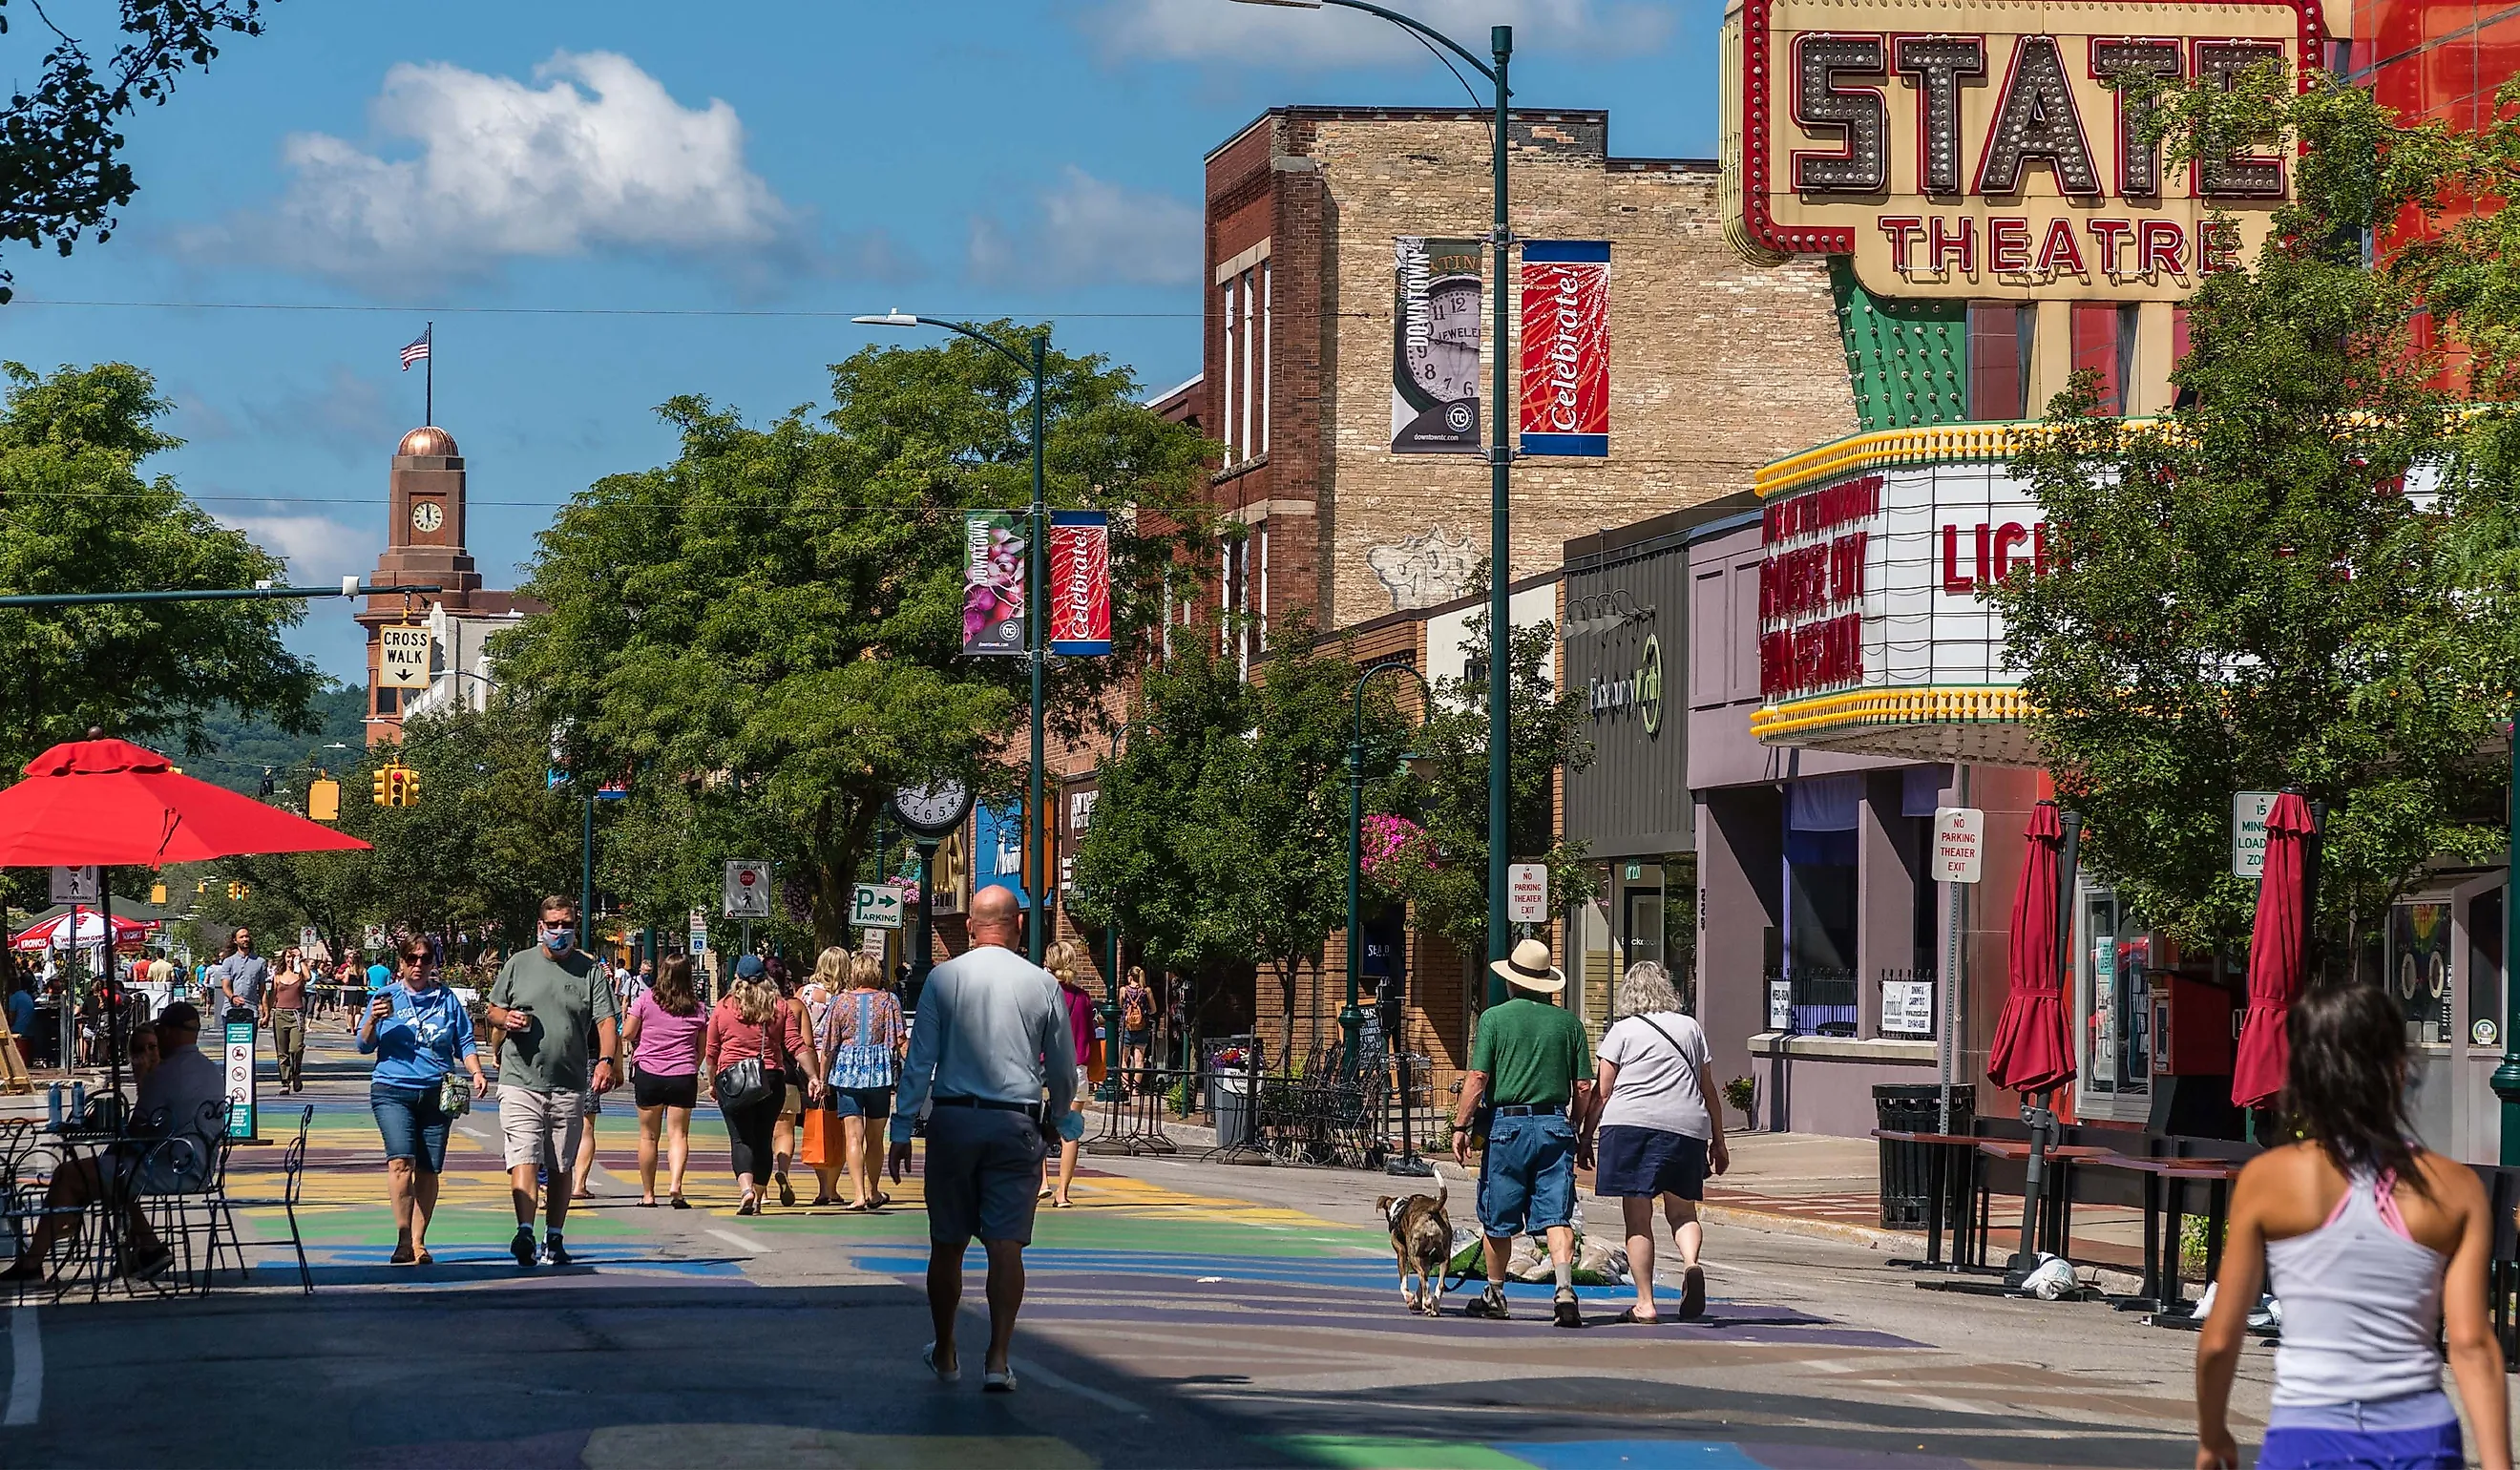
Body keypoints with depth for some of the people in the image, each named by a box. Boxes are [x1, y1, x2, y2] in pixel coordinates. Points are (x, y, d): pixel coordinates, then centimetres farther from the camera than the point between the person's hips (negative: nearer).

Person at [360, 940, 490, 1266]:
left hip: (437, 1092, 2)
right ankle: (403, 1239, -21)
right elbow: (364, 1046, 8)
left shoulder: (447, 999, 12)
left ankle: (418, 1243, 11)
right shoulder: (386, 997, 8)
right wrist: (372, 1021, -11)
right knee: (401, 1161, -19)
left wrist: (476, 1072, 1)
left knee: (429, 1169, 2)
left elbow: (464, 1041, 17)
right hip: (393, 1091, -2)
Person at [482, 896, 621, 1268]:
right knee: (523, 1160, -14)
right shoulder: (518, 964, 7)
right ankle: (525, 1232, -22)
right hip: (520, 1081, -1)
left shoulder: (590, 970, 6)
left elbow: (606, 1021, -2)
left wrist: (606, 1059, -19)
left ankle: (554, 1239, 17)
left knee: (560, 1168, 9)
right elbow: (492, 1010, 15)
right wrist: (505, 1018, -9)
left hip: (570, 1086, 1)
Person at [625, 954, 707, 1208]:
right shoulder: (697, 1007, 4)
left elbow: (628, 1035, 1)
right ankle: (675, 1185, -21)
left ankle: (648, 1194, 12)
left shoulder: (646, 999, -2)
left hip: (648, 1073, -1)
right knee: (678, 1134, 0)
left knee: (648, 1136, 8)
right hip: (683, 1076, 1)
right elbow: (703, 1047, 9)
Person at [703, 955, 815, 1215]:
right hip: (772, 1080, 2)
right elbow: (796, 1046, -2)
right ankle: (757, 1199, 15)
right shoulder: (781, 1007, 4)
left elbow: (710, 1052, 7)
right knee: (763, 1139, 11)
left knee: (740, 1138, -4)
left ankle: (746, 1188, -27)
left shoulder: (723, 1008, 2)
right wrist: (814, 1077, -2)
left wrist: (712, 1083, 20)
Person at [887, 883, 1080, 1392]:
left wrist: (902, 1130, 2)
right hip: (1017, 1124, 0)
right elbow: (1064, 1068, 9)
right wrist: (1063, 1119, 27)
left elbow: (919, 1059, -2)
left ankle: (945, 1353, 24)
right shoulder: (1042, 984, 1)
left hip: (952, 1120, 0)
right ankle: (998, 1359, -9)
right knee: (1006, 1245, -1)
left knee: (947, 1243, 11)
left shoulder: (943, 978, -1)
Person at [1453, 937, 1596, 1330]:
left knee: (1498, 1219, 12)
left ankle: (1495, 1294, 25)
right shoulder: (1568, 1022, 5)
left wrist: (1461, 1126, -2)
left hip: (1507, 1124, -2)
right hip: (1555, 1126, 2)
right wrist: (1573, 1129, 20)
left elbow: (1477, 1078, -8)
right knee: (1556, 1215, -3)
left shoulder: (1495, 1018, -2)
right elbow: (1584, 1087, 6)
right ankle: (1564, 1289, -22)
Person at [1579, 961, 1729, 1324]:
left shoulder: (1623, 1031, 6)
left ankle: (1644, 1304, 0)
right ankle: (1691, 1263, -18)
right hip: (1686, 1126, 3)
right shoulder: (1691, 1028, 16)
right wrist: (1718, 1141, 25)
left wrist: (1587, 1137, 10)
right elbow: (1708, 1090, 19)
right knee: (1681, 1211, 13)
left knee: (1638, 1217, 2)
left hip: (1630, 1122, -3)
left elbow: (1601, 1092, 3)